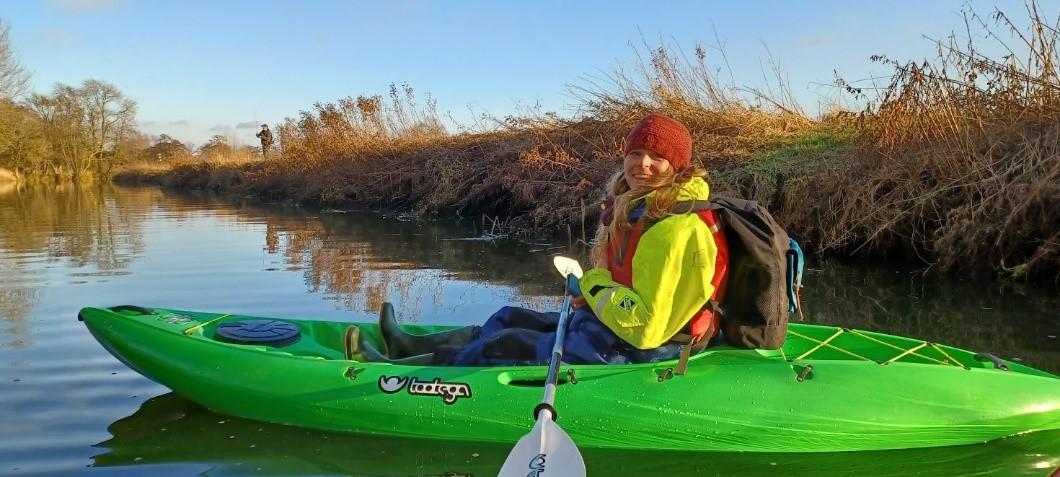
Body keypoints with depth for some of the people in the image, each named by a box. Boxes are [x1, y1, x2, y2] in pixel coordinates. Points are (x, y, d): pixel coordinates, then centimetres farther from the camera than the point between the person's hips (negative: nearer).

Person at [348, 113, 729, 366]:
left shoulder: (674, 231, -26)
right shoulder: (642, 209, 6)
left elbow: (644, 327, -29)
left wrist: (594, 281, -16)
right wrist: (591, 293, 3)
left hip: (623, 355, -10)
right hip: (606, 326, 10)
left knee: (503, 347, -4)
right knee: (511, 318, 18)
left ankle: (397, 371, 15)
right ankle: (411, 347, 34)